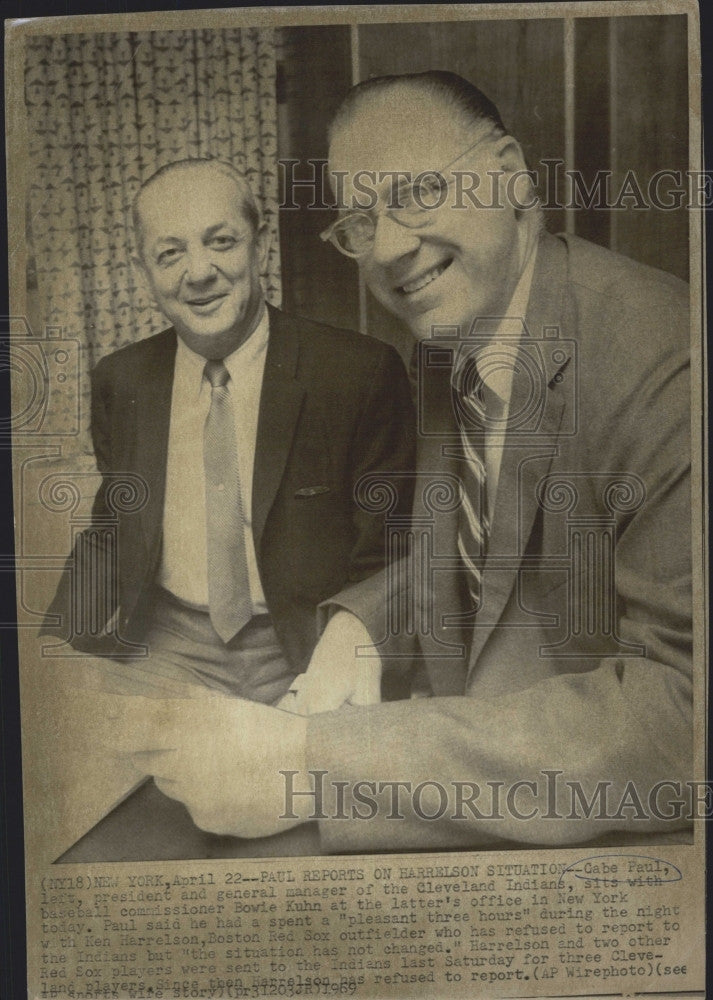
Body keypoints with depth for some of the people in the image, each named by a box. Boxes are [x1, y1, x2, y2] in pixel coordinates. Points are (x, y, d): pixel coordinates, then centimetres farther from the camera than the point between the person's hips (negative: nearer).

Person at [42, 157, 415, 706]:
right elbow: (106, 533, 14)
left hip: (304, 651, -2)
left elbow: (387, 558, -6)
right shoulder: (120, 381, 4)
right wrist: (61, 644, -2)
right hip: (166, 646, 3)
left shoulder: (362, 372, -9)